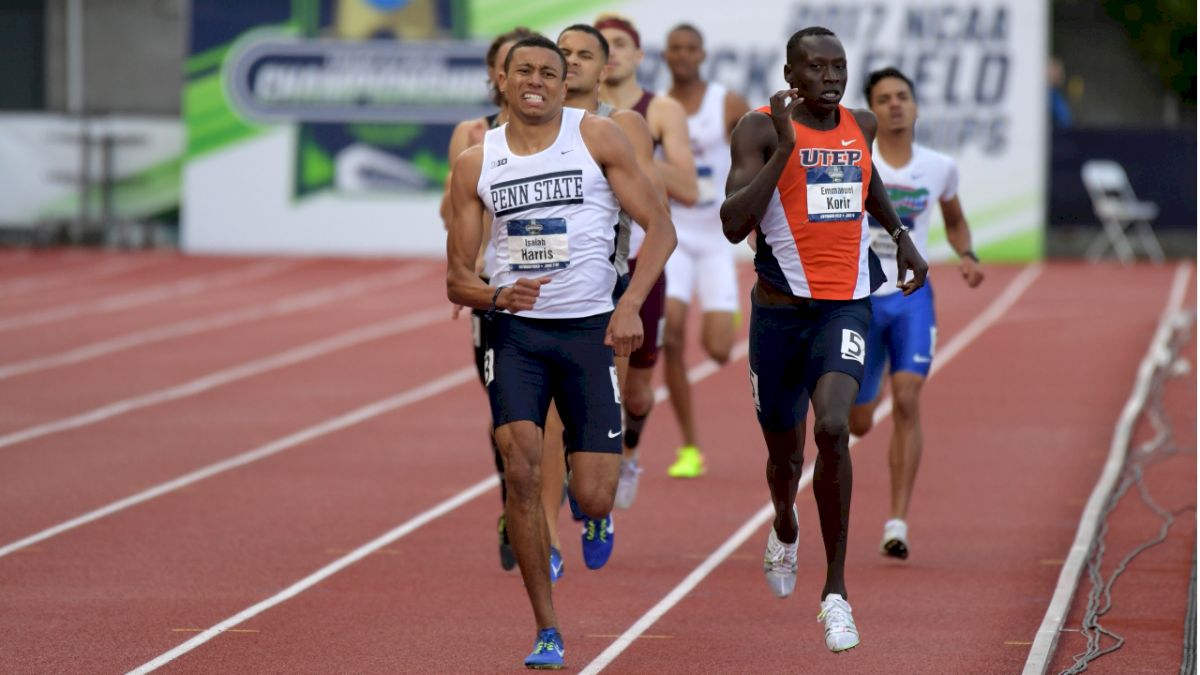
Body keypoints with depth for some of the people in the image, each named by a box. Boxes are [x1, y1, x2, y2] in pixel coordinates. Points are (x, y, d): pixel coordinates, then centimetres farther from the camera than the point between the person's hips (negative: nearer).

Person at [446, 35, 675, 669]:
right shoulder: (475, 163, 4)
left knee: (594, 500, -6)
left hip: (590, 329, -1)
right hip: (515, 331, 1)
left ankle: (593, 512, 35)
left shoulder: (597, 136, -1)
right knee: (521, 470, -19)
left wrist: (631, 304, -15)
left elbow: (659, 226, -1)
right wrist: (496, 297, -16)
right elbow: (456, 277, 6)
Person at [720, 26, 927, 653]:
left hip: (845, 309, 1)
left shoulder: (861, 125, 7)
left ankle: (835, 591, -14)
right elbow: (733, 225, -22)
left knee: (832, 430, -23)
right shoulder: (760, 130, -9)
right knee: (784, 452, 14)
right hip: (780, 311, -1)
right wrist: (785, 148, -27)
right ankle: (784, 529, 52)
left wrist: (900, 233, 28)